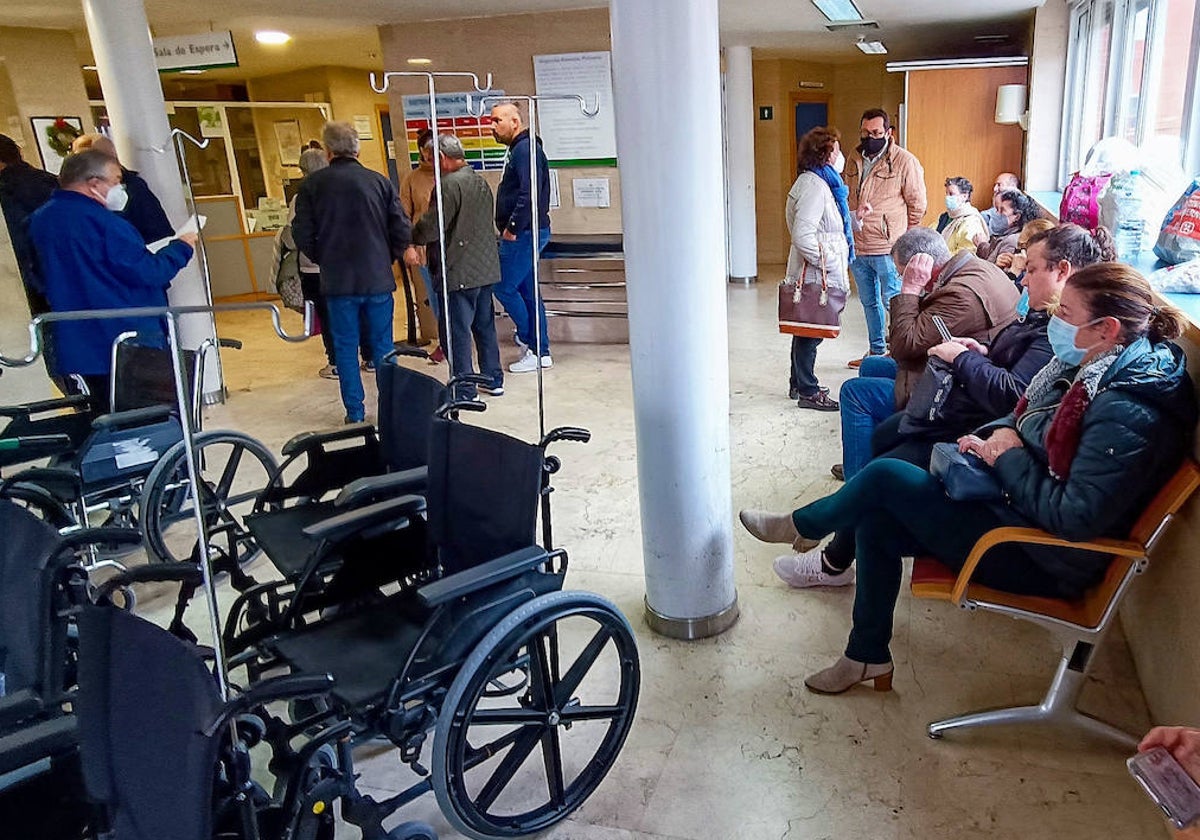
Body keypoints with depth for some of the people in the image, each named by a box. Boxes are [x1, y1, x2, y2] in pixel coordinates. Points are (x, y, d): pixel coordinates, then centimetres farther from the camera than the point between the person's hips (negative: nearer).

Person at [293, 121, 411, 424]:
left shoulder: (311, 185, -4)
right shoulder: (380, 182, -2)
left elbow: (302, 235, -3)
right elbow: (402, 231, -2)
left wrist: (323, 260, 14)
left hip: (337, 282, -1)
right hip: (378, 279, 1)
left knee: (346, 348, 8)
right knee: (383, 346, 10)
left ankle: (355, 413, 12)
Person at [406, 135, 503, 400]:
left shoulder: (450, 184, -16)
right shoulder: (480, 181, 13)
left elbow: (432, 226, -18)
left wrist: (411, 240, 3)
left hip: (460, 271, -9)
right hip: (486, 267, 9)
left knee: (458, 331, -2)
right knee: (485, 326, 17)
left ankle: (464, 391, 3)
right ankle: (493, 380, 26)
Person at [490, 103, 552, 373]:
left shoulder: (524, 149, -14)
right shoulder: (519, 149, 19)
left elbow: (530, 193, -25)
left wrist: (513, 227, -21)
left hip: (524, 232, -10)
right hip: (525, 232, 10)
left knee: (504, 287, -5)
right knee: (528, 290, 11)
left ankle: (529, 340, 8)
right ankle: (541, 351, 16)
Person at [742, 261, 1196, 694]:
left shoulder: (1128, 416, -26)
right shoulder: (1088, 366, 2)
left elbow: (1075, 517, -29)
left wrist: (1009, 458, -18)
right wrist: (989, 437, -1)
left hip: (1042, 560, -9)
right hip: (1016, 506, 9)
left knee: (886, 476, -15)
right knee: (875, 520, 1)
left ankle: (802, 525, 16)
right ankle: (867, 657, 15)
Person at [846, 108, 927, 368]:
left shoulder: (905, 161, -7)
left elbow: (917, 205, -3)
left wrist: (899, 237, 2)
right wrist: (851, 219, 12)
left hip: (887, 249, -6)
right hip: (857, 246, 6)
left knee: (892, 302, -3)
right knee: (869, 302, 16)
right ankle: (876, 351, 29)